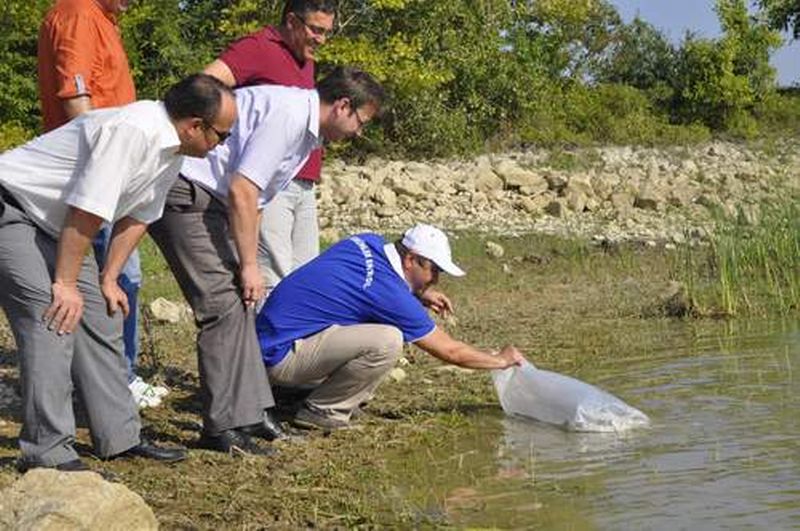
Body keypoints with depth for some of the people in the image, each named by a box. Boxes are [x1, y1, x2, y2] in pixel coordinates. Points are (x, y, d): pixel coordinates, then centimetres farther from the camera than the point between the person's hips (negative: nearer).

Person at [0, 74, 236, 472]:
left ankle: (119, 437, 15)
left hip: (50, 225, 10)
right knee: (54, 317, -18)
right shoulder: (131, 130, -29)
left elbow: (137, 216, 12)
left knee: (99, 316, 8)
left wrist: (108, 280, 10)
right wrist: (66, 284, -20)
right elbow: (87, 212, -27)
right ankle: (45, 453, -14)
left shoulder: (172, 150, 3)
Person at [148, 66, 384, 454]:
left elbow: (247, 196, 18)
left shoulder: (305, 126, 15)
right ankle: (223, 427, -9)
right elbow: (242, 191, -22)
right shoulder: (289, 113, -18)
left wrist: (246, 264, 14)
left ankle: (249, 411, 17)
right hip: (184, 192, -11)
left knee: (238, 302, 12)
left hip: (202, 194, 11)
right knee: (224, 304, -13)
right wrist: (249, 265, -16)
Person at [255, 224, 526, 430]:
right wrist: (501, 360, 8)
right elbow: (450, 351, -7)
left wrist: (420, 294, 14)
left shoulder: (369, 243, 3)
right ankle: (321, 411, -7)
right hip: (279, 357, -10)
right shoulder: (390, 293, -19)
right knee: (387, 341, -25)